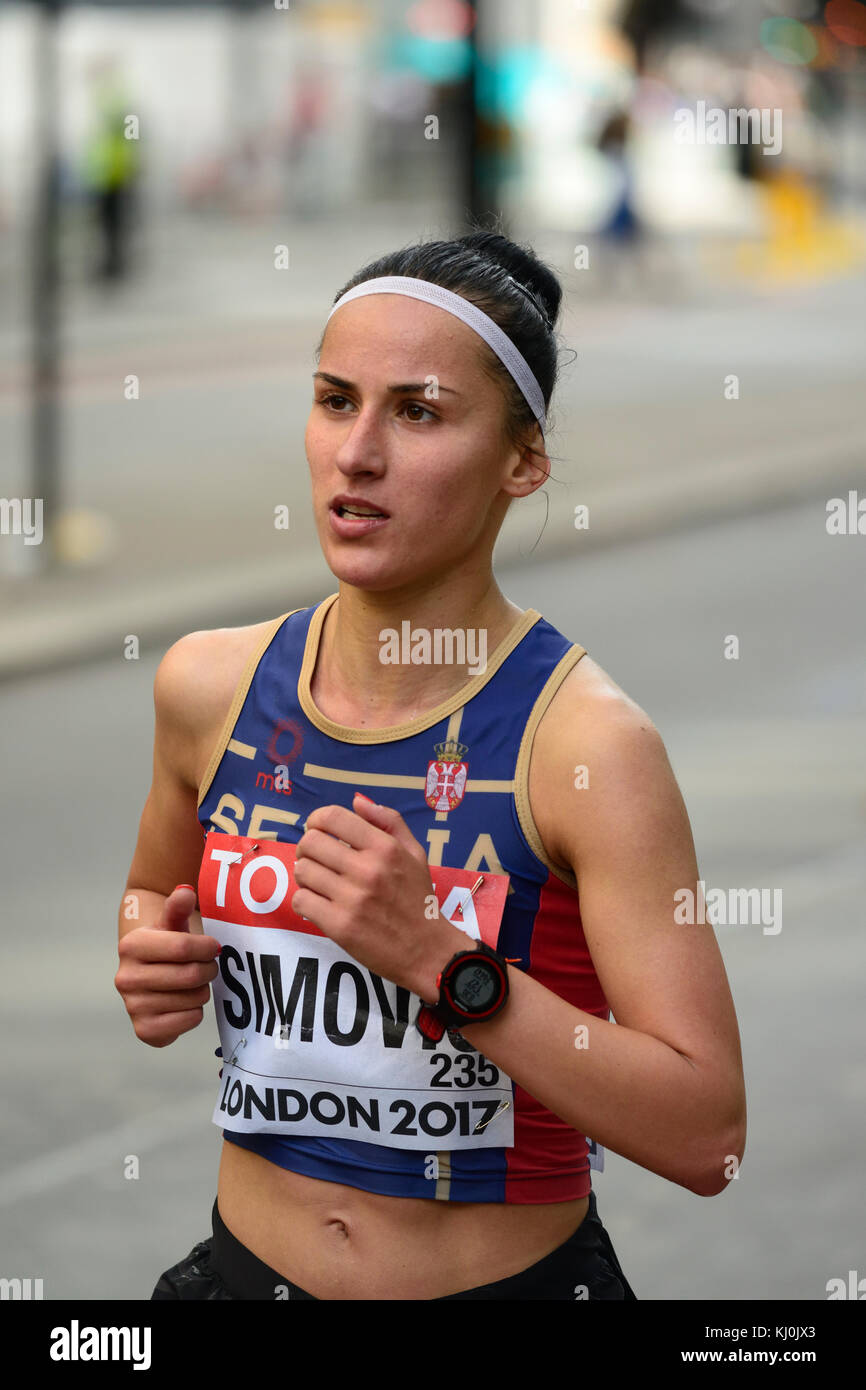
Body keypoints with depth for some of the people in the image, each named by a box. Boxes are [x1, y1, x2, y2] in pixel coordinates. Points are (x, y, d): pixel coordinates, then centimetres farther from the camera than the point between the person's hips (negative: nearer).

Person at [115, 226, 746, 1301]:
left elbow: (707, 1138, -22)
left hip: (509, 1280, -4)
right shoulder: (211, 685, -4)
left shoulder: (586, 741, -18)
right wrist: (149, 960, -4)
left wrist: (443, 960, -29)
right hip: (247, 1265, 4)